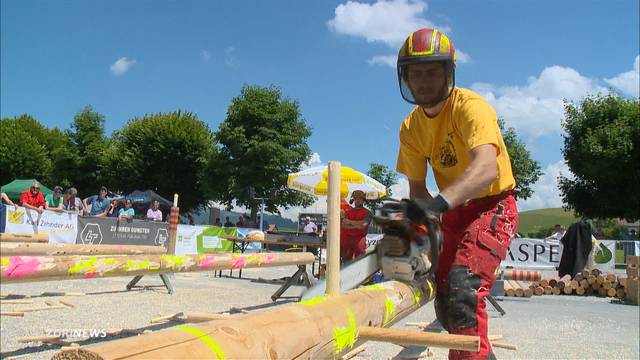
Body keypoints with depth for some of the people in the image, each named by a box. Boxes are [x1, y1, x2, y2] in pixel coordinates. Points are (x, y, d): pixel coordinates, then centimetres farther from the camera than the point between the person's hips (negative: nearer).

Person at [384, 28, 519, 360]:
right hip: (454, 211, 7)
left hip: (493, 206, -7)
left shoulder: (469, 106, -22)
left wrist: (440, 201, -55)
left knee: (462, 290, -28)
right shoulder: (410, 128, -3)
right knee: (445, 305, 11)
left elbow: (487, 169, -40)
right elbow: (417, 190, -2)